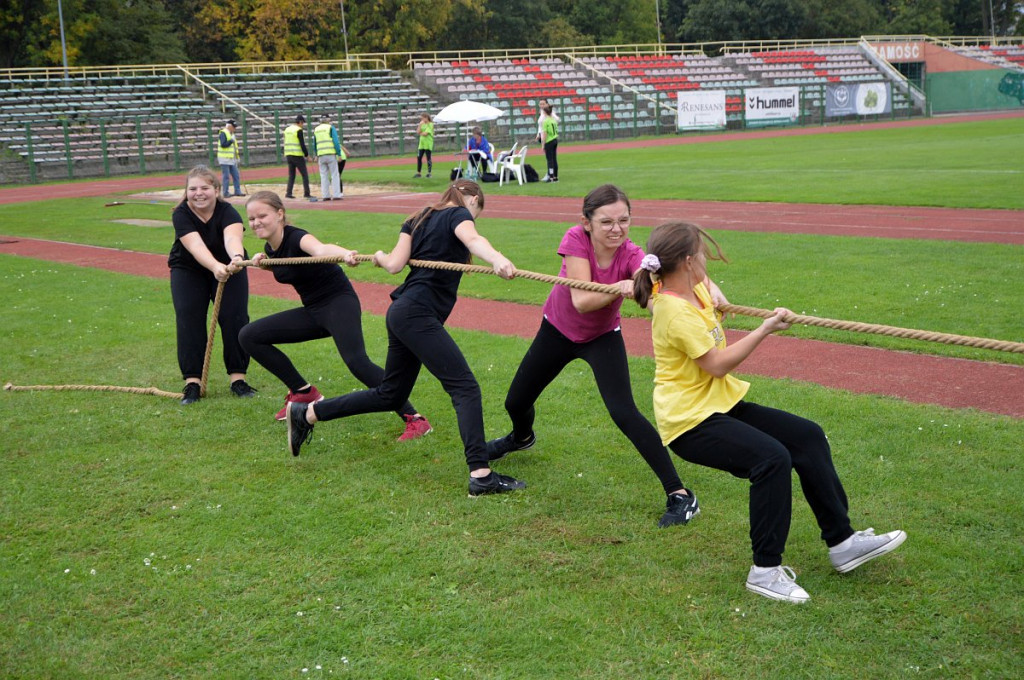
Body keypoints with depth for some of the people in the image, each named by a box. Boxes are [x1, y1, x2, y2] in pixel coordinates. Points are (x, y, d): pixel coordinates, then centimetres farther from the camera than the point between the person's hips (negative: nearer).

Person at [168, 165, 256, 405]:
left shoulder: (227, 211, -25)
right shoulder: (181, 215, -25)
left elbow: (232, 237, -46)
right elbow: (196, 246, -41)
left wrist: (237, 258, -69)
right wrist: (216, 267, -60)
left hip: (228, 268, 0)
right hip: (188, 271, 0)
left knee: (234, 317, -13)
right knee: (188, 319, -14)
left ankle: (238, 378, -3)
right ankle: (192, 381, -10)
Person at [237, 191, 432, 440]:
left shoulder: (296, 238, -20)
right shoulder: (271, 247, 4)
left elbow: (321, 249, -45)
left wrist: (345, 254, -67)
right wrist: (261, 261, 8)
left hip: (339, 303, -9)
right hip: (312, 311, 9)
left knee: (356, 361, -32)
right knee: (249, 337, 6)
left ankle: (415, 420, -30)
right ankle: (304, 392, 13)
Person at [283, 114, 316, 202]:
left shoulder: (287, 129, 12)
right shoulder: (298, 130, -11)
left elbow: (286, 143, 16)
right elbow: (302, 144, -14)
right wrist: (307, 155, -6)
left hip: (288, 155, 7)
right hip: (297, 155, -7)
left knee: (291, 175, 11)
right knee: (305, 174, 1)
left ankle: (288, 193, 2)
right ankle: (306, 193, -1)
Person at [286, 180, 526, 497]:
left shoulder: (417, 219, 19)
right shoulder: (459, 215, 0)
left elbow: (394, 264, 6)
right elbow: (473, 239, -25)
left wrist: (380, 257, 29)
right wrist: (497, 259, -45)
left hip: (402, 312, 9)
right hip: (418, 314, -9)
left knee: (390, 395, 21)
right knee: (465, 387, -14)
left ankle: (306, 413, 29)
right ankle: (481, 475, -25)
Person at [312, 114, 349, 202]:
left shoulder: (316, 129, 13)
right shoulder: (331, 128, -1)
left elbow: (314, 144, 17)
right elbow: (336, 142, -8)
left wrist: (316, 155, 26)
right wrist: (339, 155, -7)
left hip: (320, 155, 4)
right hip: (331, 154, -4)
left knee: (323, 176, 9)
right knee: (335, 175, -1)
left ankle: (326, 195, 8)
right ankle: (336, 195, -5)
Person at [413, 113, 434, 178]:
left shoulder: (430, 124, -7)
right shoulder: (422, 125, 13)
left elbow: (425, 133, -17)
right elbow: (418, 132, 3)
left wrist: (420, 133, 0)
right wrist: (420, 125, -3)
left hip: (428, 144, -7)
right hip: (421, 144, 7)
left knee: (428, 158, -1)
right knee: (419, 157, 4)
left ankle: (429, 173, 7)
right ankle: (418, 173, 10)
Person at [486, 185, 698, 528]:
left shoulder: (631, 254, -28)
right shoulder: (575, 239, -28)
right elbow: (581, 300, -36)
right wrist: (620, 288, -54)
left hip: (602, 338, -2)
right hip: (557, 331, 2)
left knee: (624, 413, -21)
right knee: (516, 402, 16)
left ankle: (679, 495, -15)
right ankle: (522, 437, 55)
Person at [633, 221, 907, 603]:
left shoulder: (693, 288, 6)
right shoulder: (676, 313, -22)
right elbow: (717, 365, -23)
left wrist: (712, 297, 11)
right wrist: (765, 329, -17)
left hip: (720, 404, 10)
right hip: (689, 421, -10)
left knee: (807, 436, 4)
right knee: (772, 458, -30)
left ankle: (841, 542, 11)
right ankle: (766, 571, -18)